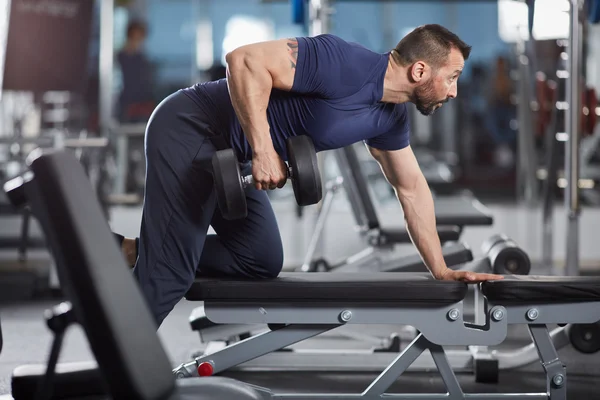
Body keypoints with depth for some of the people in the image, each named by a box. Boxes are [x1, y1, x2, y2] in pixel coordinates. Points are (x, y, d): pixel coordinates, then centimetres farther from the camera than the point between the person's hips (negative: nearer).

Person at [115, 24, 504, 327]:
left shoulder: (391, 118, 4)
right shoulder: (346, 65, -26)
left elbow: (413, 190, 15)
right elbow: (245, 60, -31)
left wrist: (441, 270, 13)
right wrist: (263, 149, -32)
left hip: (225, 155, 9)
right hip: (190, 130, -9)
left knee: (262, 263, 11)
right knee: (169, 275, -11)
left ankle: (139, 253, 17)